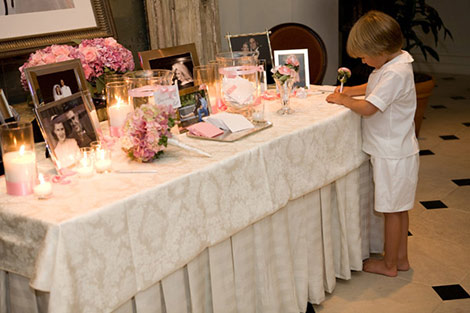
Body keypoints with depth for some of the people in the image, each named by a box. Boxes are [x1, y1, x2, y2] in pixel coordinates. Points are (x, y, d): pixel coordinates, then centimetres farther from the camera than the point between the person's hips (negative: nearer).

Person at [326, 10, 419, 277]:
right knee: (398, 209, 18)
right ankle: (401, 258, 31)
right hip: (397, 150, 10)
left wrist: (342, 100, -11)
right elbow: (375, 89, 23)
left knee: (393, 209, 4)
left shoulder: (396, 73, -26)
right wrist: (348, 91, 8)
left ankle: (389, 264, 19)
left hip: (393, 155, -10)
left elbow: (367, 108, -28)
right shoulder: (396, 61, 6)